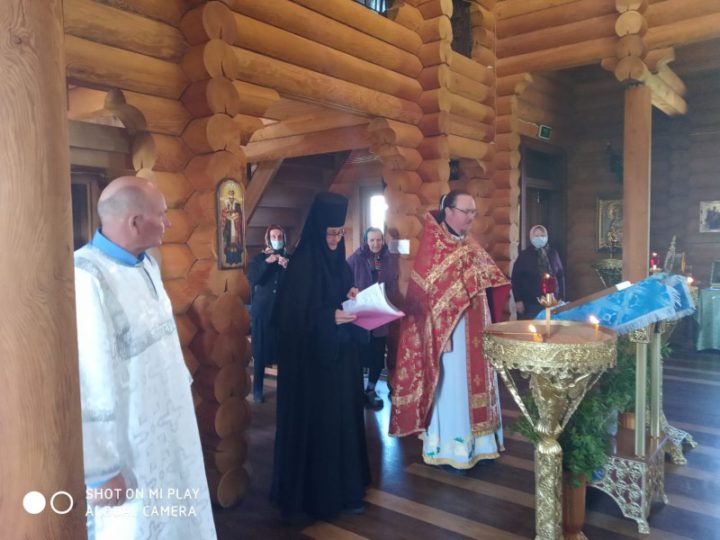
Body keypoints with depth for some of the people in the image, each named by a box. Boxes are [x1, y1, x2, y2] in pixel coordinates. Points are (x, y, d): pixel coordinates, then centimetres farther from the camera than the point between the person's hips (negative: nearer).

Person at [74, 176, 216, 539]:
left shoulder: (145, 264, 4)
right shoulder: (86, 278, -26)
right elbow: (85, 383, -26)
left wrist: (184, 383, 20)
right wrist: (100, 471, -22)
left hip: (168, 435, 9)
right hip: (130, 456, -8)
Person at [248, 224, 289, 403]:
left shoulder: (289, 258, 6)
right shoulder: (259, 258, 5)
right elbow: (252, 279, -10)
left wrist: (288, 266, -19)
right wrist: (266, 263, -19)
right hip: (263, 308, 0)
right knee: (261, 349, -2)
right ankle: (257, 389, 6)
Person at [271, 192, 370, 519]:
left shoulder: (338, 260, 7)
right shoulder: (301, 264, -16)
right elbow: (291, 316, -19)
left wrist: (352, 296, -2)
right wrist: (331, 317, -24)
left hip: (340, 352, 8)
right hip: (312, 357, -7)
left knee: (343, 418, 13)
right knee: (317, 422, 2)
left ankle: (344, 488, 27)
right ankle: (317, 493, 18)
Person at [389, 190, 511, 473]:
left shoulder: (470, 246, 11)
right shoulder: (433, 244, -12)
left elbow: (488, 285, 17)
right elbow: (430, 292, -16)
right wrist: (441, 333, -20)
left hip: (475, 330, 8)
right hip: (450, 330, -8)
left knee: (475, 383, 14)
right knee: (451, 387, 1)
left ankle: (476, 443, 28)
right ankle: (448, 450, 15)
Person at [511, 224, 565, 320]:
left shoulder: (553, 254, 8)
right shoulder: (524, 255, -1)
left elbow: (560, 276, 12)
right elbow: (516, 278, -3)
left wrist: (561, 298, 7)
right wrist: (518, 300, -8)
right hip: (530, 303, -3)